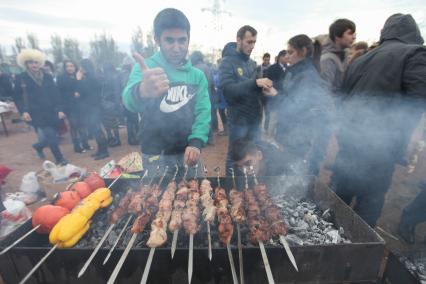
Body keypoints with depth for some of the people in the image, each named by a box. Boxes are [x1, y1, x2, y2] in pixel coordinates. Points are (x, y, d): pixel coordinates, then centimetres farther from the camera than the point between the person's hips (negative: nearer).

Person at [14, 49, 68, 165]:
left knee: (50, 137, 10)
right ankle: (59, 159, 8)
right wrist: (24, 111, -12)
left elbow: (55, 94, 7)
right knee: (51, 137, -7)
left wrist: (60, 109, -2)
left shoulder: (47, 77, 8)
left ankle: (38, 146, 42)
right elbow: (18, 97, 2)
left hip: (51, 112, 3)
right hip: (37, 114, -3)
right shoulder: (21, 78, 1)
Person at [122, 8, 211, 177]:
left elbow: (203, 111, -3)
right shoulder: (145, 67, -8)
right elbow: (130, 100, -28)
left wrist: (196, 142, -20)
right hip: (155, 156, -3)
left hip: (187, 152, 3)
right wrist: (141, 92, -52)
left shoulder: (198, 75, 3)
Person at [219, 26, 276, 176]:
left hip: (255, 118, 6)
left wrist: (265, 89, -4)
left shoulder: (252, 63, 12)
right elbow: (228, 89, -22)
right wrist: (255, 83, -28)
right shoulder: (227, 62, -8)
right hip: (239, 119, -6)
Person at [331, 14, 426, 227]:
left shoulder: (360, 60, 15)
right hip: (379, 148, -6)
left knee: (337, 200, 18)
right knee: (369, 205, 7)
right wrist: (397, 147, -4)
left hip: (348, 140, 6)